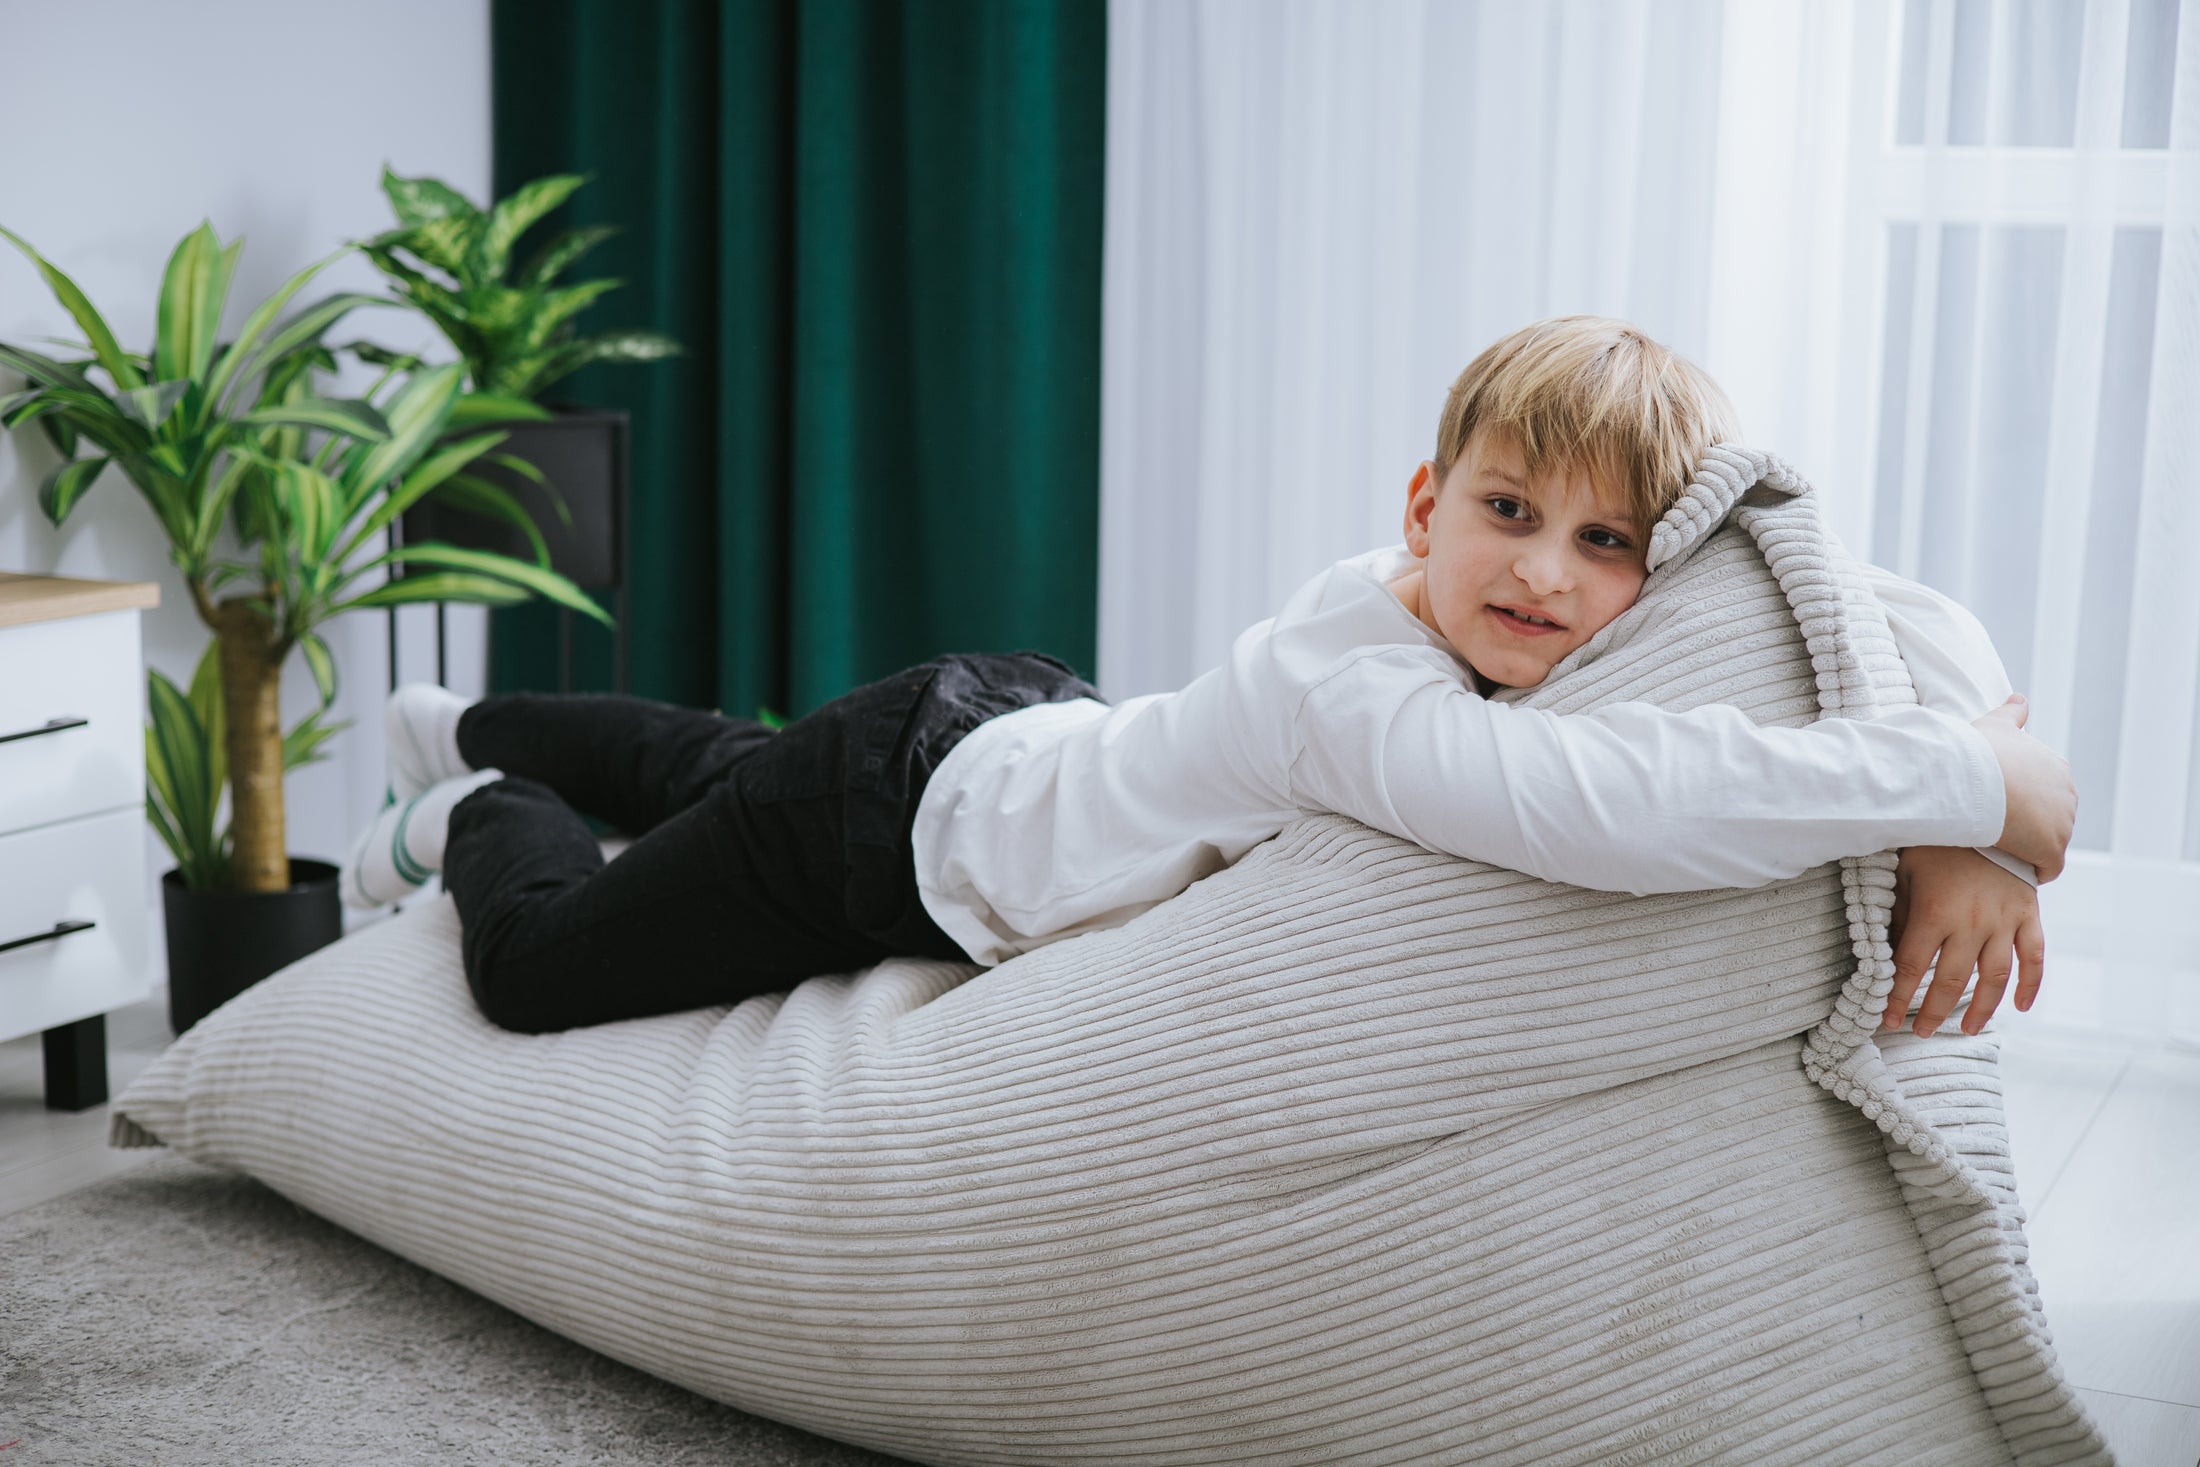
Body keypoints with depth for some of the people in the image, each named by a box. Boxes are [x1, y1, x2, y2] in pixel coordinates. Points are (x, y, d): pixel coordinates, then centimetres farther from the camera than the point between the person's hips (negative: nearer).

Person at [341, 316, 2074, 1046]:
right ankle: (479, 809, 42)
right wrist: (1965, 780, -56)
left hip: (1045, 723, 7)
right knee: (541, 961, 8)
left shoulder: (1608, 629, -25)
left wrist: (1975, 838, -40)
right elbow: (1607, 805, -64)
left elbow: (1907, 619, -21)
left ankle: (473, 724, 62)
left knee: (723, 776, 34)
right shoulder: (1342, 673, -47)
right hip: (918, 796, -7)